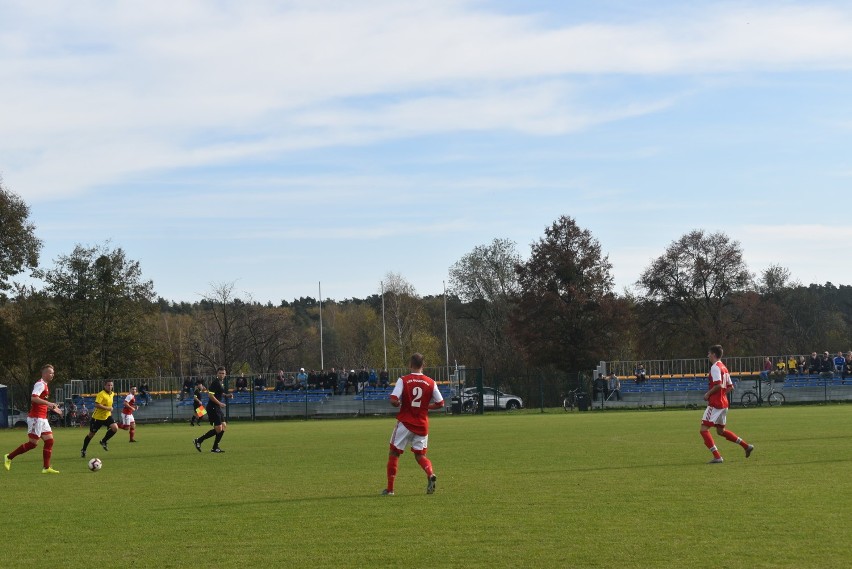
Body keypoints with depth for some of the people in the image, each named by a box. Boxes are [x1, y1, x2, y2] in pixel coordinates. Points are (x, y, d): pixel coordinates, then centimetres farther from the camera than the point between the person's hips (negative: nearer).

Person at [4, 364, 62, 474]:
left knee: (49, 440, 3)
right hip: (36, 418, -10)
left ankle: (46, 468, 3)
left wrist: (53, 409, 25)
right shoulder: (40, 384, -13)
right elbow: (33, 398, -29)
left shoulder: (45, 385, 18)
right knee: (33, 443, -8)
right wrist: (49, 403, -33)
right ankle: (9, 457, 2)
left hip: (42, 418, 10)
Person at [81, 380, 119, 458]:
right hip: (97, 417, -6)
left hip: (107, 416, 6)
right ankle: (83, 450, 26)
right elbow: (97, 405, -32)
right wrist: (107, 408, -30)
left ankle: (104, 441, 3)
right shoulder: (101, 394, -20)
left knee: (115, 428, -19)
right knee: (91, 434, 6)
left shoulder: (112, 394, 4)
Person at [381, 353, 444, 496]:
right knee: (420, 455, 14)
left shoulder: (403, 380, -8)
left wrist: (400, 405, 4)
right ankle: (430, 474, -18)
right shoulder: (430, 383, 1)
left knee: (394, 453, 10)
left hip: (405, 423, -3)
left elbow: (394, 400, -18)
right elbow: (440, 403, 3)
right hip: (422, 424, 3)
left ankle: (390, 488, 10)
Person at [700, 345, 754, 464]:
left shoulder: (715, 367, -13)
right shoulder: (723, 368, 16)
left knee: (704, 429, -8)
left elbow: (718, 385, -25)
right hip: (723, 403, 10)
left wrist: (708, 394, -13)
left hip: (715, 404, -10)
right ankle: (746, 446, 21)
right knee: (721, 431, 22)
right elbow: (730, 387, 19)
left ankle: (717, 457, -15)